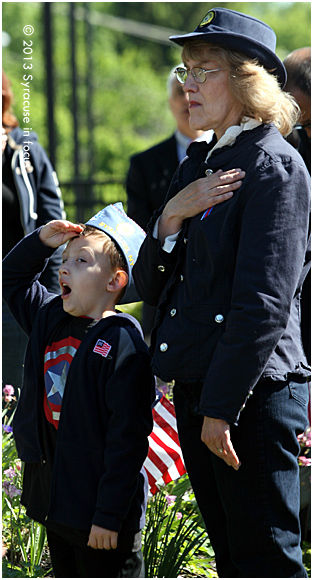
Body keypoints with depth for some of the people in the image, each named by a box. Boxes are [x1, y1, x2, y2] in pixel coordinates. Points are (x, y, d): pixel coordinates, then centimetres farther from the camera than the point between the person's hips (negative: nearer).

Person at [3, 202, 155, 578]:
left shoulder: (122, 342, -17)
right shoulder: (49, 320, 7)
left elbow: (127, 437, -19)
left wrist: (109, 516, -21)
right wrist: (41, 241, 7)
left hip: (100, 507, -8)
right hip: (54, 501, 8)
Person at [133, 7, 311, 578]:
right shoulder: (198, 164, 15)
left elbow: (263, 303, -16)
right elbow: (149, 285, 12)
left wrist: (221, 408, -18)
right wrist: (171, 216, -7)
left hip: (255, 391, -8)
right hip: (194, 387, 9)